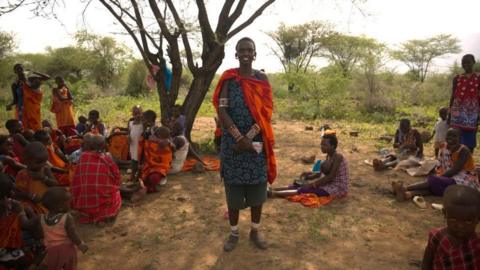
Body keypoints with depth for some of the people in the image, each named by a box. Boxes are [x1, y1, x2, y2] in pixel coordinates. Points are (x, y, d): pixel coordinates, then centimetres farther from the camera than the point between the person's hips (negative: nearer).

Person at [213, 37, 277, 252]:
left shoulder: (262, 78, 4)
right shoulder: (228, 78, 0)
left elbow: (266, 111, -4)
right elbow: (222, 111, -8)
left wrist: (250, 137, -15)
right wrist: (239, 137, -18)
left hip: (257, 141, 2)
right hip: (233, 141, -1)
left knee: (257, 188, 7)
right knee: (233, 188, 6)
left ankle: (255, 231, 25)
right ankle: (234, 233, 21)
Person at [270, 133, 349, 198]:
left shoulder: (338, 157, -20)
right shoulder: (329, 156, 7)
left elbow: (330, 176, -23)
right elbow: (323, 173, 12)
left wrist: (313, 184, -20)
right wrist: (308, 176, -2)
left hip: (338, 188, -8)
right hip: (329, 184, 8)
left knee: (305, 190, -22)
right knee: (300, 185, -5)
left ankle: (274, 193, -29)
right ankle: (272, 190, -11)